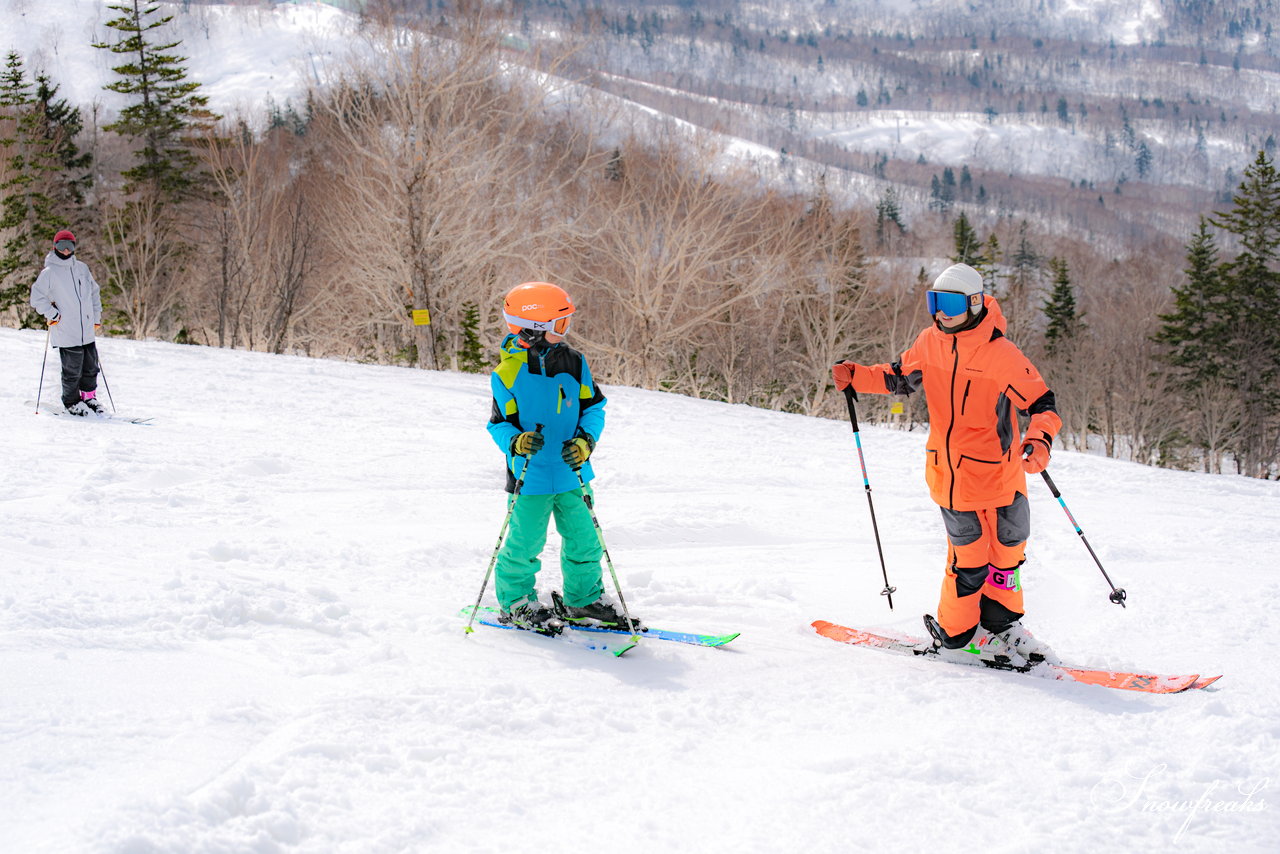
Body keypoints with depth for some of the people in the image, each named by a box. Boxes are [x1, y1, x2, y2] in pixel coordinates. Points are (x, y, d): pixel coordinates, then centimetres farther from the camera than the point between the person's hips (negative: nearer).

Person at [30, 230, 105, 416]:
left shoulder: (82, 268, 10)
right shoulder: (49, 272, -5)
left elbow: (94, 292, 20)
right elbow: (37, 298, -4)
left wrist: (96, 317, 15)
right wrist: (53, 315, -10)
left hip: (88, 330, 5)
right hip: (66, 334, -5)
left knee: (91, 367, 11)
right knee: (72, 369, -1)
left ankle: (89, 397, 29)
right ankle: (71, 401, 16)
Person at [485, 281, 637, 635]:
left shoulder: (573, 363, -1)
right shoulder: (507, 374, -12)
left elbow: (593, 407, 5)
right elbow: (499, 424, -6)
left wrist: (585, 440, -12)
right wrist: (516, 441, -27)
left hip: (572, 474, 5)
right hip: (531, 477, -4)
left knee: (583, 539, 12)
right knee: (525, 543, 0)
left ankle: (583, 600, 29)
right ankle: (515, 602, 20)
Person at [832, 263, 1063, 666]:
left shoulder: (1002, 355, -12)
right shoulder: (930, 342, 0)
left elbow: (1042, 404, -11)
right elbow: (900, 378, 18)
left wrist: (1039, 440, -30)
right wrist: (856, 377, 3)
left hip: (1000, 472, 0)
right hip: (950, 474, 0)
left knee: (1008, 549, 11)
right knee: (970, 557, -3)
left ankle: (1000, 625, 32)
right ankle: (955, 634, 16)